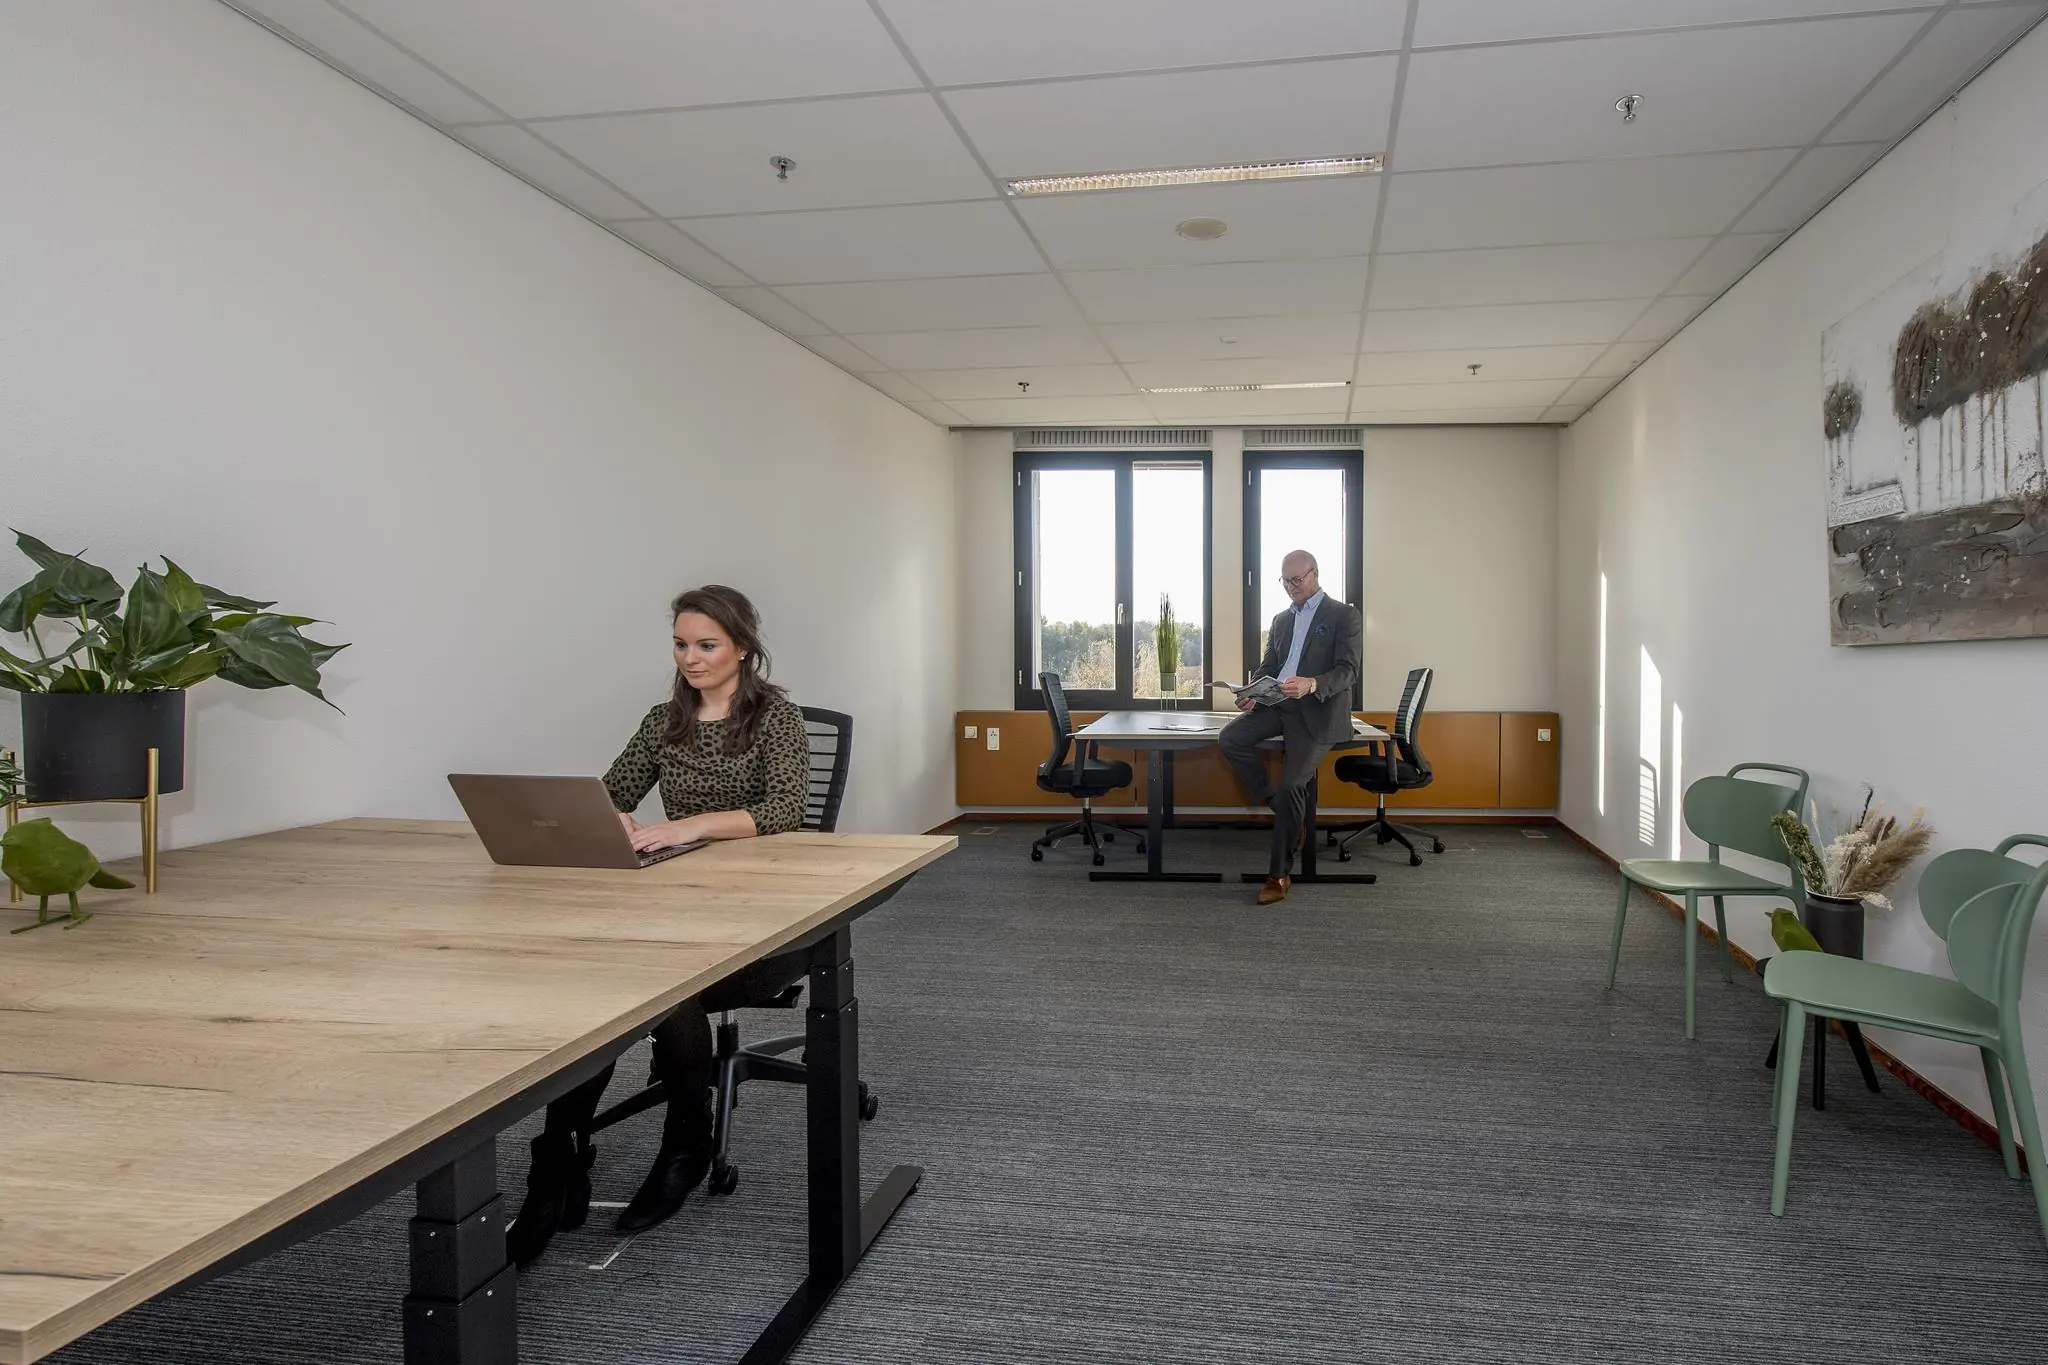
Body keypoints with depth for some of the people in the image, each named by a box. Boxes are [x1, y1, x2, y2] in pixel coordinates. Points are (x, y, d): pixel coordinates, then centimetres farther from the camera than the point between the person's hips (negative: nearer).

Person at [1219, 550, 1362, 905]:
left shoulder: (1344, 616, -2)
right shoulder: (1281, 620, 19)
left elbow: (1348, 671, -12)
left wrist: (1311, 684, -32)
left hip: (1317, 711, -6)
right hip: (1279, 704, 6)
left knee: (1292, 785, -17)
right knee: (1232, 738, -19)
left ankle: (1279, 875, -5)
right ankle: (1281, 809, -3)